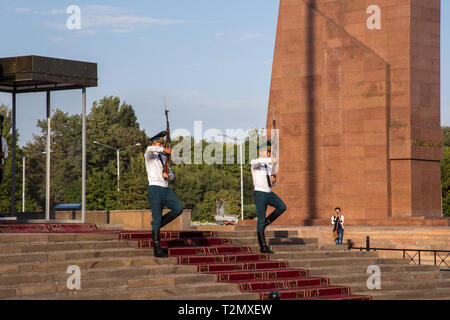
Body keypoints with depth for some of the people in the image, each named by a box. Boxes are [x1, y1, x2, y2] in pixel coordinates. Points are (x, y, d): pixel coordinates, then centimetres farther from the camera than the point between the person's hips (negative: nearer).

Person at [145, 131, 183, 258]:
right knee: (157, 218, -7)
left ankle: (157, 224, 5)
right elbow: (150, 149, -28)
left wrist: (167, 175, -4)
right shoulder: (149, 156, 0)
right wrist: (165, 150, -28)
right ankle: (157, 250, -2)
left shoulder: (164, 158, 20)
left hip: (166, 189, 6)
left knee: (178, 209, -16)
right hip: (155, 189, -6)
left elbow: (172, 176, 19)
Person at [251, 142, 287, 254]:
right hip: (260, 193, -6)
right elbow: (255, 162, -33)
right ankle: (263, 247, -1)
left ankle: (267, 221, 4)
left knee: (282, 207, -18)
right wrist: (269, 160, -47)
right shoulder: (255, 163, -5)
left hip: (269, 193, 6)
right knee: (261, 220, -5)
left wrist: (273, 180, -6)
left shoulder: (269, 166, 14)